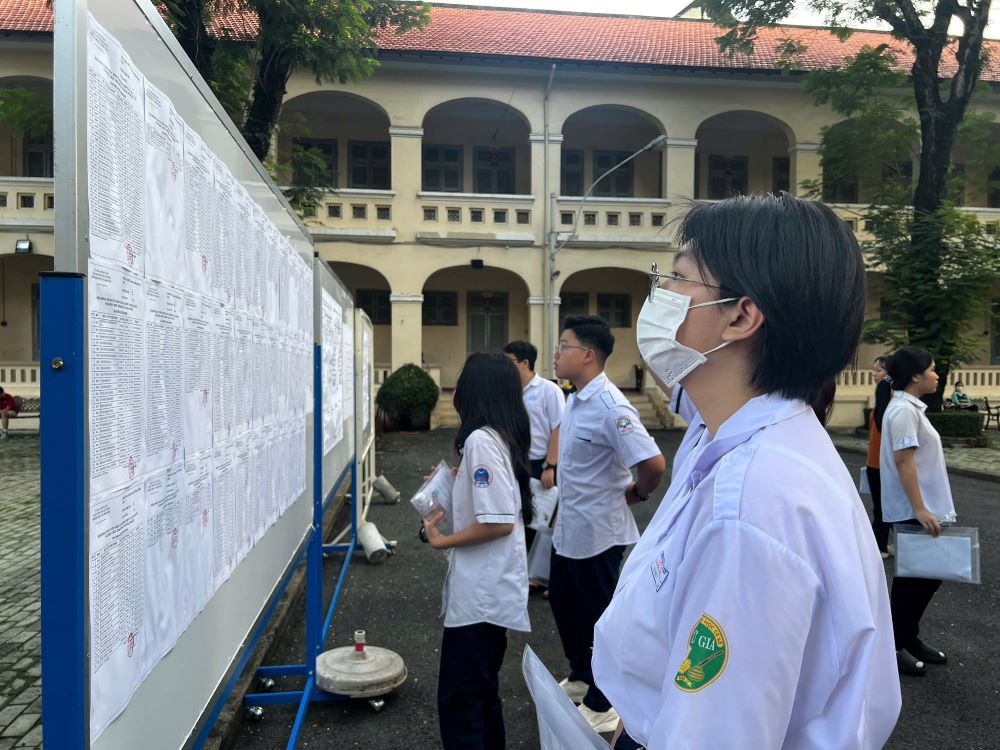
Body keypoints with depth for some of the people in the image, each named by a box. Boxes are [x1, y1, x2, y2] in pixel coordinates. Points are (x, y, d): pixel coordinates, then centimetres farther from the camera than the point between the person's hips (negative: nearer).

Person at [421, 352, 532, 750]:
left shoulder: (481, 440, -19)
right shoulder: (503, 436, 10)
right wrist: (454, 484, 17)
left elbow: (498, 522, -24)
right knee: (482, 692, 20)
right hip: (490, 589, 10)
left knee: (458, 701, -1)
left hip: (480, 594, -10)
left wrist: (442, 540, -13)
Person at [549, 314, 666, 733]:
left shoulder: (609, 406, -26)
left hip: (596, 533, -9)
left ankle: (601, 707, 26)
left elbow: (653, 463, -32)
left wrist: (636, 494, -14)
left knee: (597, 620, 8)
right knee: (563, 605, 22)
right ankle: (579, 678, 43)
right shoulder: (576, 400, 3)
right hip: (568, 529, 9)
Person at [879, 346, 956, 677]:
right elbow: (903, 462, -24)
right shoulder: (903, 410, -19)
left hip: (922, 509, 10)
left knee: (926, 575, 16)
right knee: (913, 578, 0)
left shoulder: (911, 408, 13)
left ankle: (909, 638, 27)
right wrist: (920, 509, -26)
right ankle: (892, 645, 12)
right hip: (912, 511, -10)